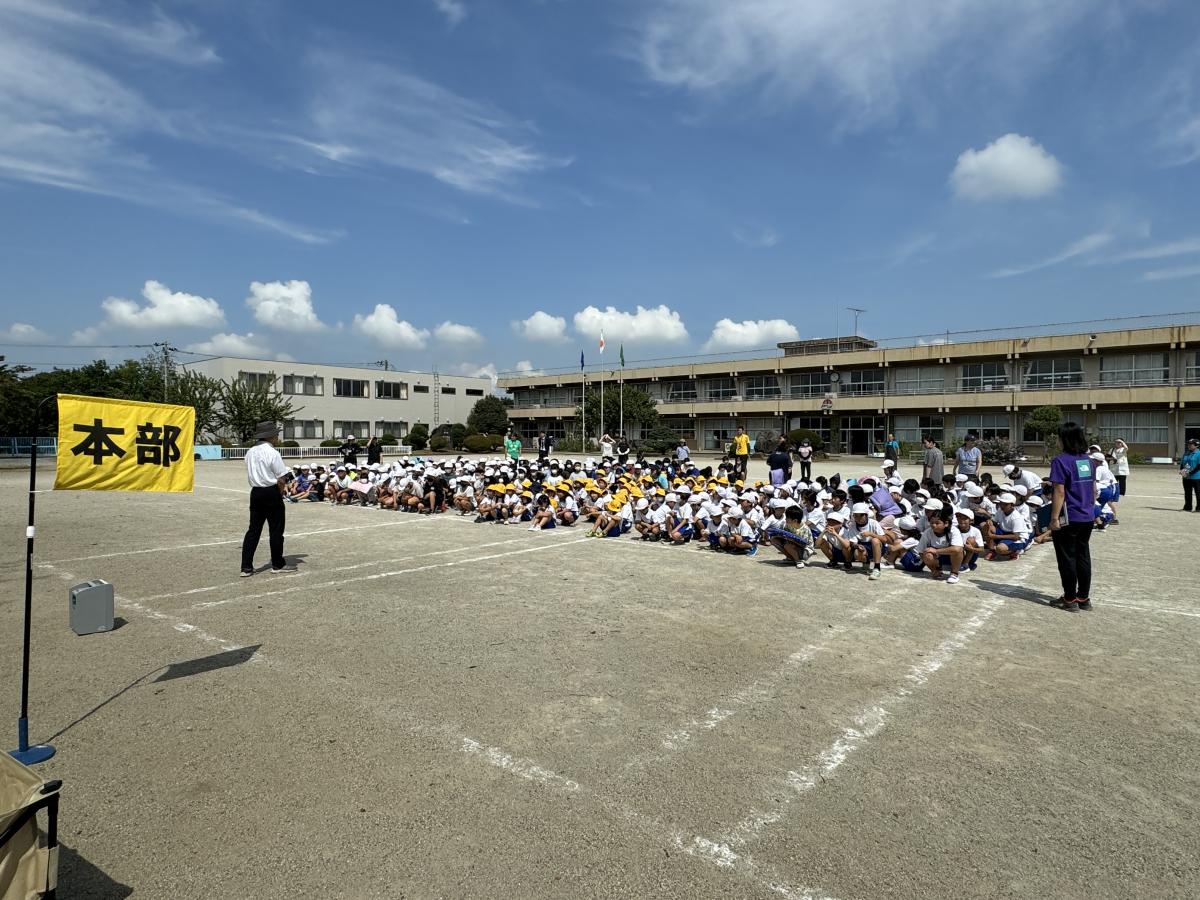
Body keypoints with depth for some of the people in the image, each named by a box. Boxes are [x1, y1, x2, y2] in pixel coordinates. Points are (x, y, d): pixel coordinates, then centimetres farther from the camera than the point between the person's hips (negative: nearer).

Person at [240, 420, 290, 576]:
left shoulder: (250, 452, 7)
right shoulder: (272, 453, -14)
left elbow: (250, 477, 13)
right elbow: (281, 480, -15)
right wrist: (280, 494, 2)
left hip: (255, 492, 7)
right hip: (271, 493, -6)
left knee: (253, 529, 10)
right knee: (276, 530, 6)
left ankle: (246, 567, 8)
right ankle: (277, 564, 16)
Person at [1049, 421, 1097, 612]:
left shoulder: (1061, 461, -14)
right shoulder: (1088, 460, 9)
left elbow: (1059, 491, -18)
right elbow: (1094, 489, 16)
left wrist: (1054, 518, -15)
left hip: (1068, 519, -7)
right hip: (1087, 518, 7)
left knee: (1067, 559, 2)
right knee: (1083, 556, 14)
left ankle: (1070, 600, 9)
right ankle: (1084, 598, 21)